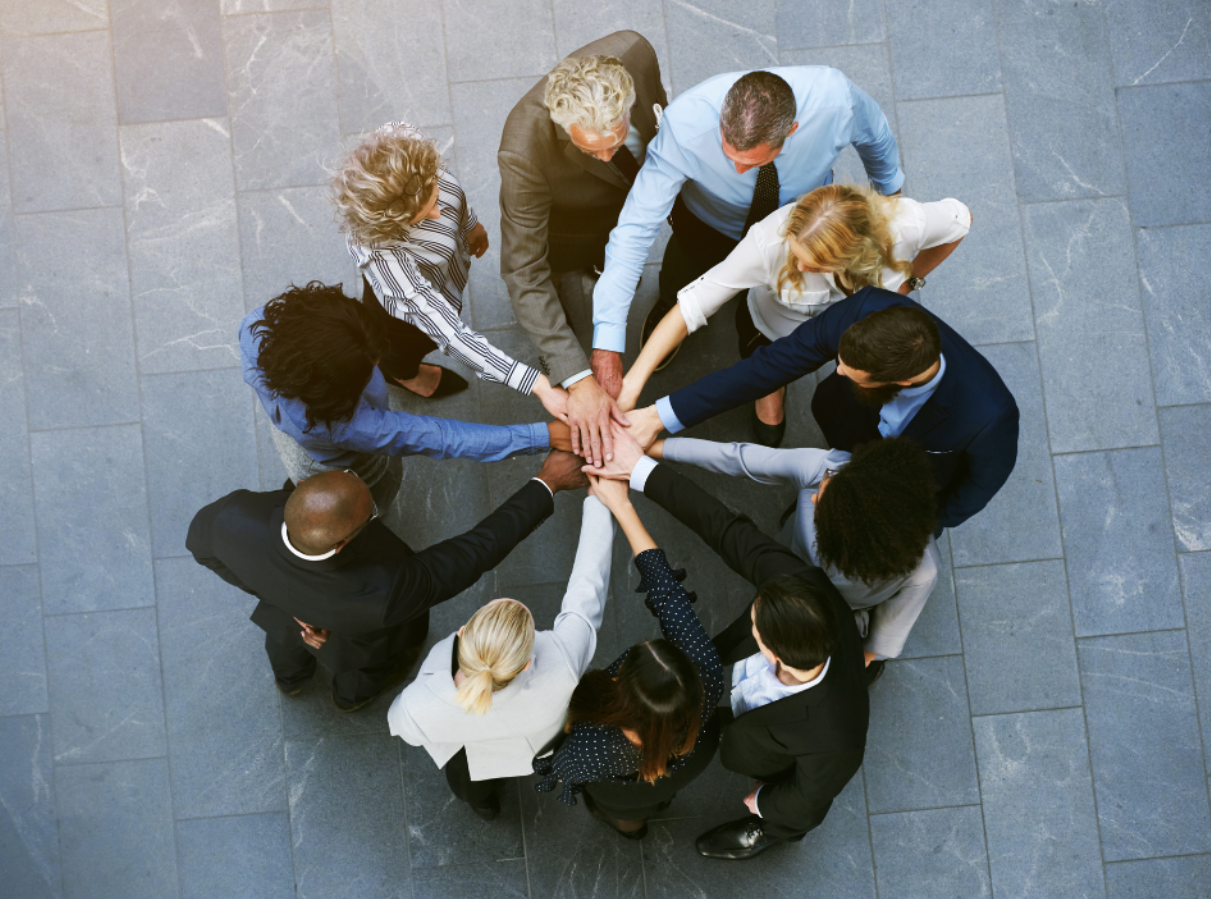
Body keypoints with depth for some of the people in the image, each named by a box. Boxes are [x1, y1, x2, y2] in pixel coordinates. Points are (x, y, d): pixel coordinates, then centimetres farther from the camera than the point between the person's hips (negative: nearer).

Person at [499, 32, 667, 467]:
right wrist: (577, 380, -49)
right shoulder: (524, 151, -49)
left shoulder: (633, 51, -38)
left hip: (632, 198, 4)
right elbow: (524, 272, -43)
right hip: (565, 231, -4)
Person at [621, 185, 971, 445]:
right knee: (769, 424, 16)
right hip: (777, 326, -1)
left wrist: (908, 280, -10)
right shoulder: (771, 239, -47)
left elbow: (959, 219, -17)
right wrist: (632, 383, -45)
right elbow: (692, 305, -41)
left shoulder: (905, 224, -42)